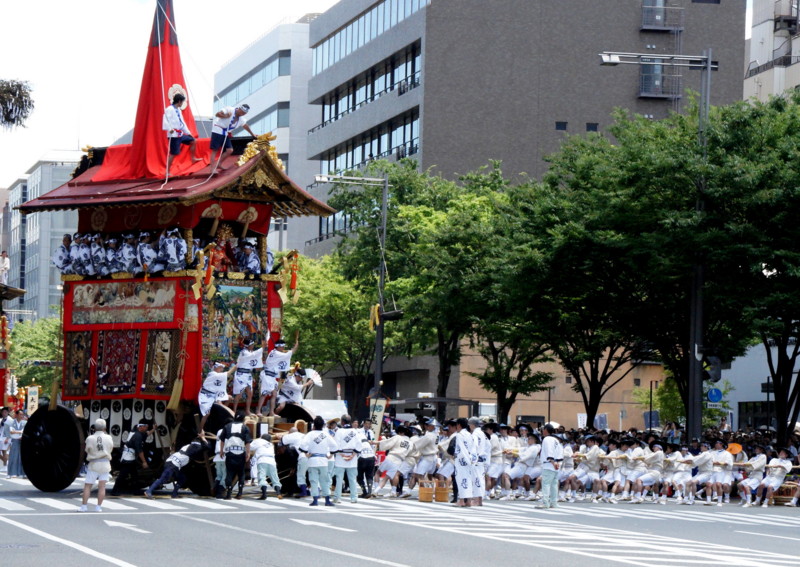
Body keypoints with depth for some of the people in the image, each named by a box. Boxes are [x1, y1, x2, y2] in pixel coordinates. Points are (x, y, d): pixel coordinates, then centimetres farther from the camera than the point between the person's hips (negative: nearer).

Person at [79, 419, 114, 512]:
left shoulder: (90, 439, -9)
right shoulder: (108, 438, -4)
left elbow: (87, 450, 1)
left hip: (93, 463, -1)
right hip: (105, 463, 1)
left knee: (87, 486, 5)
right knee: (102, 487, 5)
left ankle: (84, 506, 2)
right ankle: (98, 507, 2)